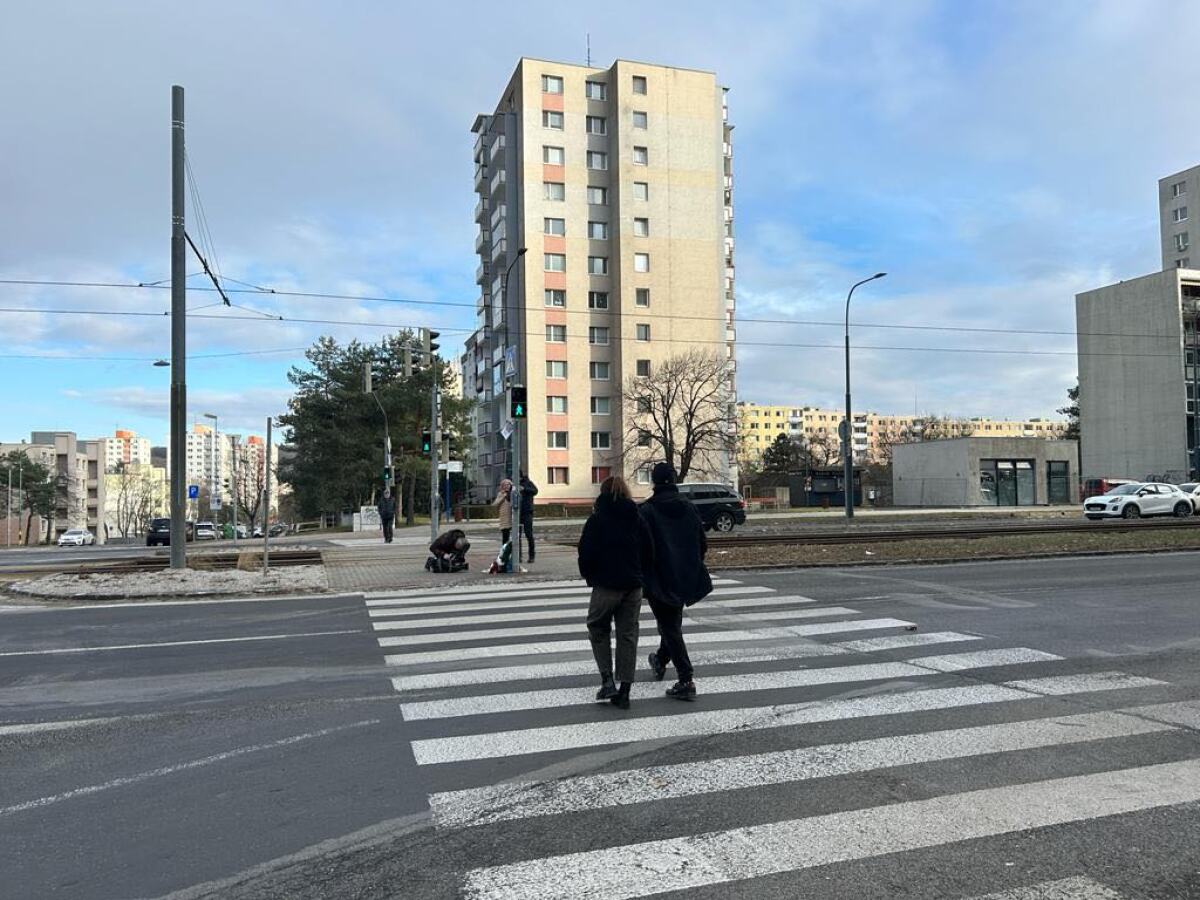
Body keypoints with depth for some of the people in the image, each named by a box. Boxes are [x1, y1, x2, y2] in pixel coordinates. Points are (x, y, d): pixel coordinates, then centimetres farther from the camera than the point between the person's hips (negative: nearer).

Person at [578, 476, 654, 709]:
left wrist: (589, 576, 8)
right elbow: (649, 554, 6)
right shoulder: (637, 519, 5)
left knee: (598, 630, 15)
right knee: (628, 634, 10)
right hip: (633, 585, 4)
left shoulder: (596, 519, -7)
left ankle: (607, 680, 4)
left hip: (606, 586, -4)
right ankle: (624, 691, 12)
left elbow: (586, 554, -10)